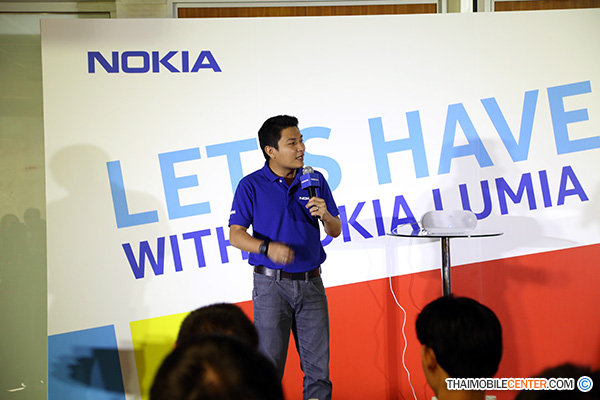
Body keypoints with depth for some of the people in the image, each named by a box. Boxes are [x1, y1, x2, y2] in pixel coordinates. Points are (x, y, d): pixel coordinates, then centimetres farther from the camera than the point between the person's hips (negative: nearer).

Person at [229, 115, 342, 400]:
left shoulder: (315, 180, 6)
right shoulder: (251, 186, -4)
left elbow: (336, 231, 10)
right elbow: (235, 235, -9)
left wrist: (325, 216, -13)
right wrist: (267, 247, -26)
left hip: (310, 283, 3)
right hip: (271, 284, -3)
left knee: (318, 363, 6)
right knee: (269, 363, 0)